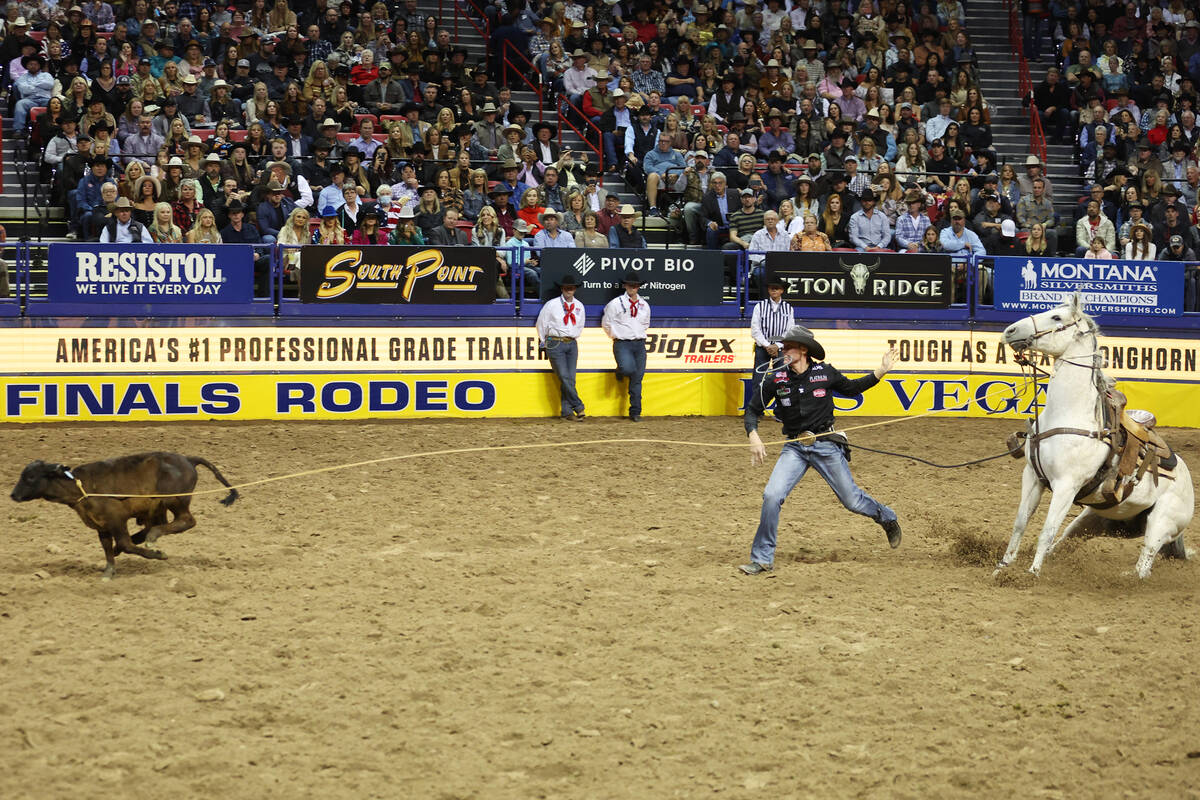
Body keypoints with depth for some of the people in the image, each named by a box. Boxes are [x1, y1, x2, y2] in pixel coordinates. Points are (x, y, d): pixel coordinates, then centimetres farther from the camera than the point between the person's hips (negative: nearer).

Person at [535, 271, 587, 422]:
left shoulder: (579, 306, 9)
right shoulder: (551, 305, -4)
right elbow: (542, 324, 6)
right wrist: (544, 343, 14)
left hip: (572, 344, 4)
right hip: (555, 344, -4)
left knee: (570, 379, 0)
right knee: (564, 377, -13)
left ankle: (566, 411, 4)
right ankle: (579, 407, -10)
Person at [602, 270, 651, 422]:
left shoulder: (644, 305, 12)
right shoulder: (616, 304, -2)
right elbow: (606, 323, 7)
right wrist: (615, 336, 10)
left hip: (640, 344, 4)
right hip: (622, 344, -4)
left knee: (637, 380, 2)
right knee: (628, 368, -30)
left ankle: (635, 413, 7)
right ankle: (620, 371, 8)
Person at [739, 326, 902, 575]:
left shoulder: (825, 373, -4)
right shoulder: (775, 380, -4)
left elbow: (850, 388, 15)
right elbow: (752, 410, 3)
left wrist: (881, 371, 6)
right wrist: (754, 437, -14)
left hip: (826, 446, -1)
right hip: (794, 449, 1)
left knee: (852, 501, 6)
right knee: (771, 496, -16)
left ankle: (888, 519, 39)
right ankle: (762, 559, -4)